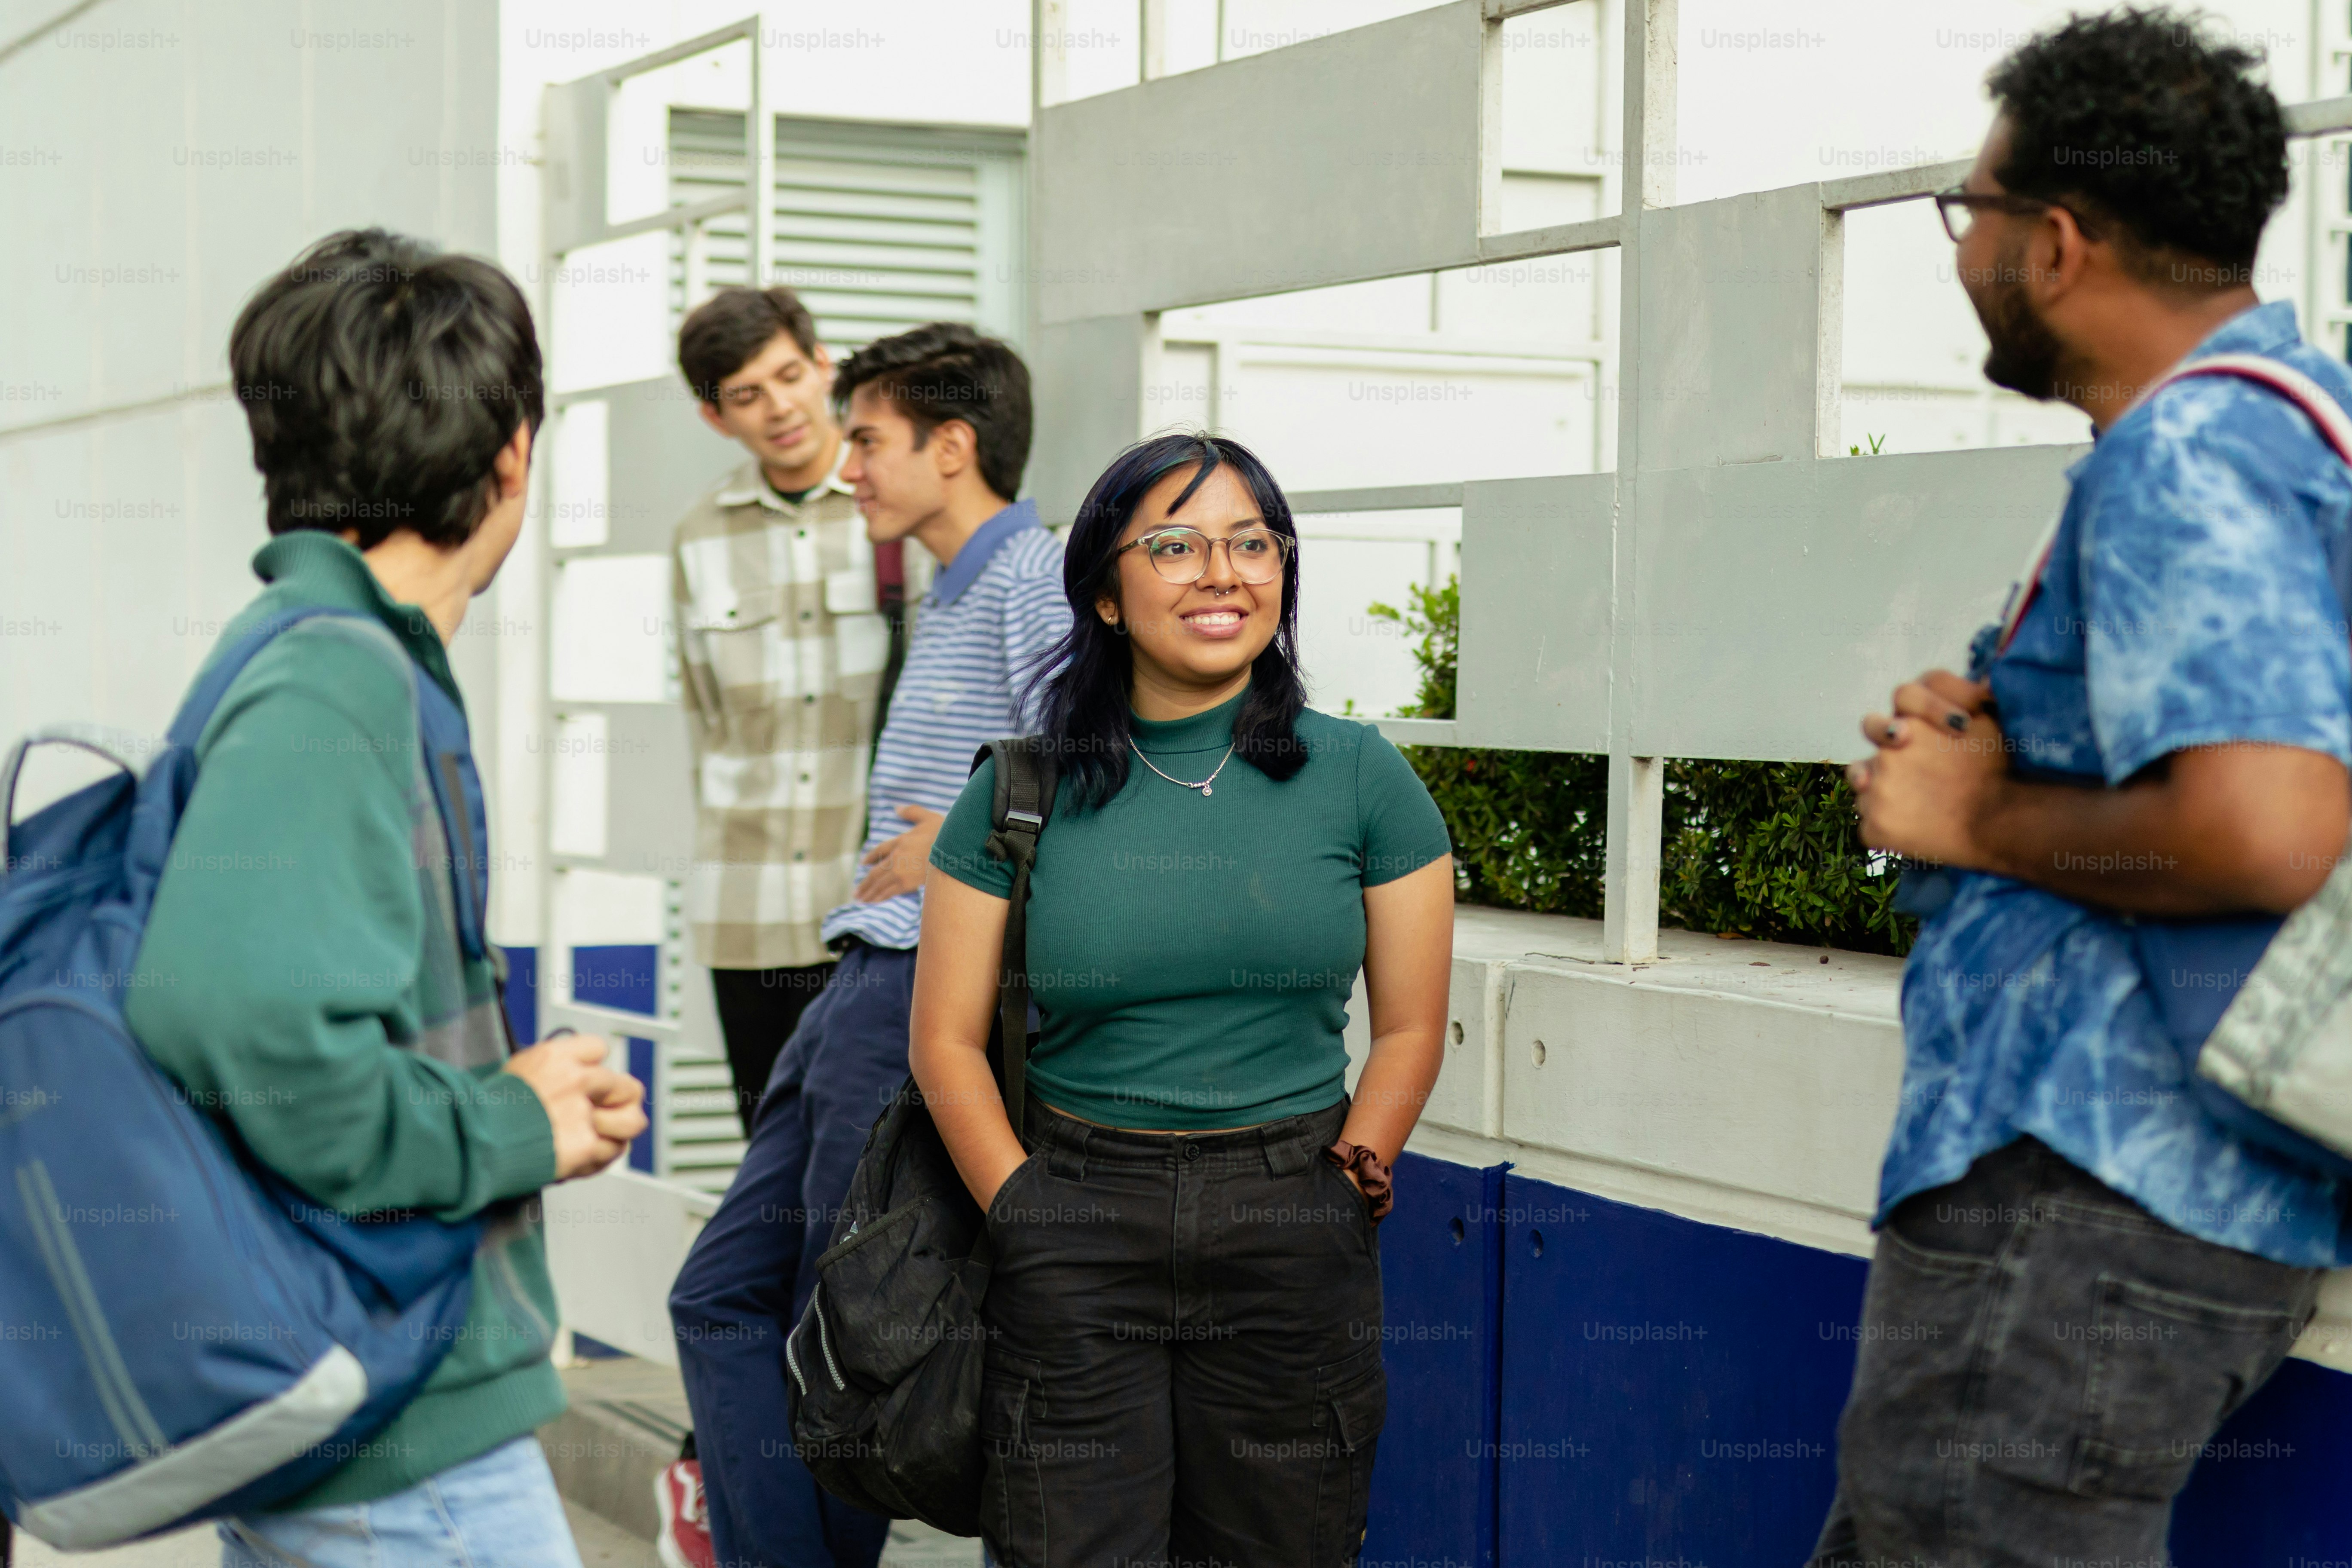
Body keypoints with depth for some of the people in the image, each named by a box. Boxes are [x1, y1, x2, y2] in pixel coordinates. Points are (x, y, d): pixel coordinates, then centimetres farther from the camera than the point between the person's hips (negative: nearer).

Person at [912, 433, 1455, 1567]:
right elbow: (946, 1040, 5)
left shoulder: (1358, 778, 3)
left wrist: (1346, 1179, -2)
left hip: (1293, 1231, 1)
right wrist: (1023, 1208, -4)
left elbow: (1410, 1027, 7)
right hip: (1074, 1229, 0)